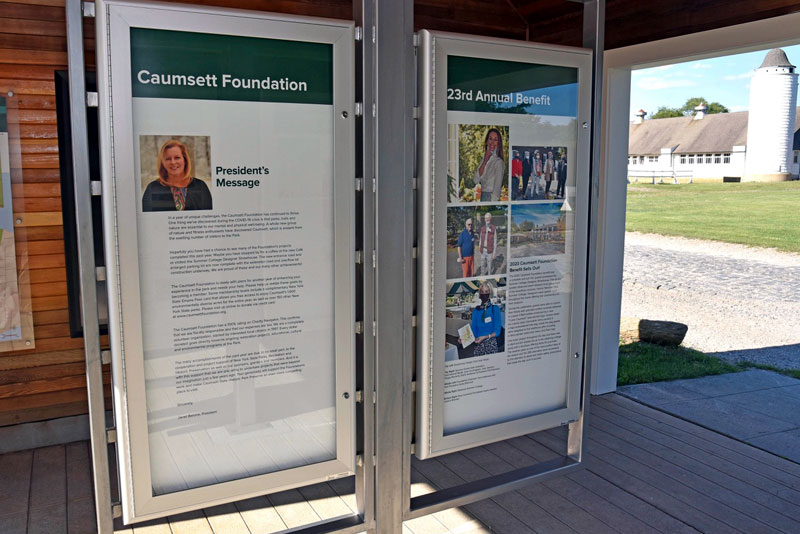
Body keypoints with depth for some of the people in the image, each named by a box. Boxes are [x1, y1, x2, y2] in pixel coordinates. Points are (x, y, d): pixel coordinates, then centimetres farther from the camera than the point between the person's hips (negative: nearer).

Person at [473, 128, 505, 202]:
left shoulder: (499, 162, -11)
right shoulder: (484, 159, 10)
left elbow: (497, 187, -14)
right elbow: (475, 180, -2)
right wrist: (485, 161, -7)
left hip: (491, 198, -6)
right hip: (482, 196, 6)